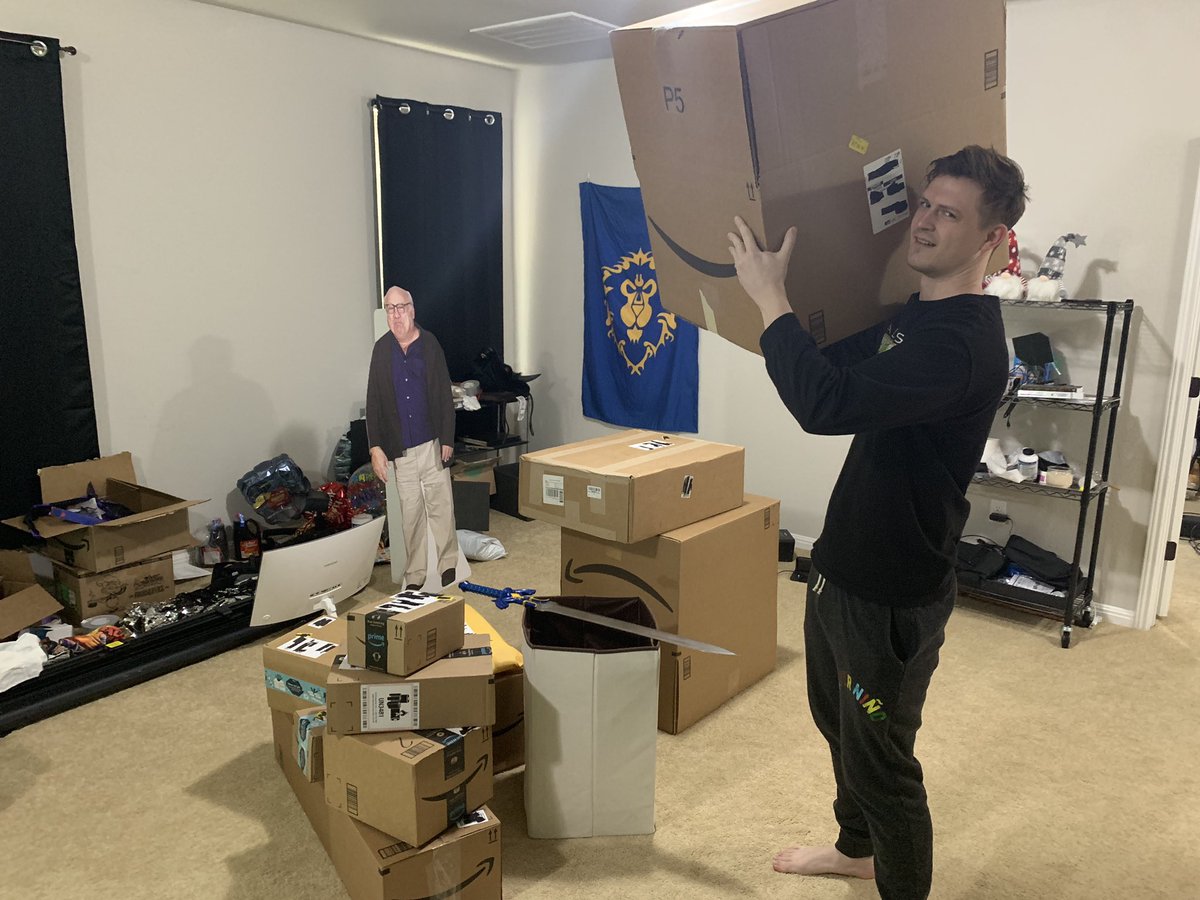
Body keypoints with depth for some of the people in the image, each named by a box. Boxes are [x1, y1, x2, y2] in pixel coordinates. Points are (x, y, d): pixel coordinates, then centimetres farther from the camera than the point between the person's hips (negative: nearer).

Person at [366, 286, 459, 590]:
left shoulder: (430, 345, -1)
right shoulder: (381, 349, 3)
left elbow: (445, 396, 0)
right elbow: (373, 402, 3)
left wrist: (447, 439, -4)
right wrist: (375, 447, -3)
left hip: (432, 444, -1)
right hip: (399, 449, 1)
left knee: (441, 506, 4)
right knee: (411, 512, 8)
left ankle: (448, 564, 19)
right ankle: (414, 575, 18)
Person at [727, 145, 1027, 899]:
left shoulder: (964, 341, -26)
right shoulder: (916, 313, 7)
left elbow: (826, 404, -37)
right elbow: (837, 365, 22)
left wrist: (769, 295, -26)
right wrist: (779, 302, 7)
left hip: (894, 594, -10)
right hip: (844, 567, 10)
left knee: (878, 757, 8)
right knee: (839, 722, 26)